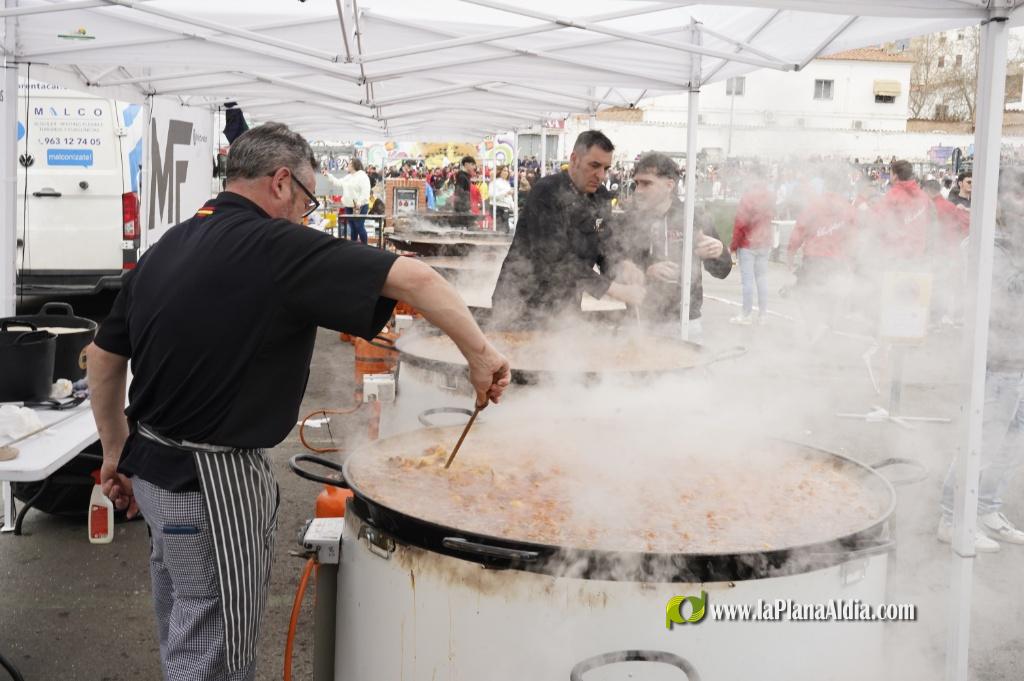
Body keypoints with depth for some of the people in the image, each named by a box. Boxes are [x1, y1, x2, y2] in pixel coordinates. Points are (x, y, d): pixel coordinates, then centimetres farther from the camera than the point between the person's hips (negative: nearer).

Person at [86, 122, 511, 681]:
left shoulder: (165, 247, 6)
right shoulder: (276, 247, -18)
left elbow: (104, 357, 14)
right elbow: (413, 279, -25)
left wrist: (118, 452, 22)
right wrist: (479, 353, -15)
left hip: (153, 466, 9)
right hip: (214, 482, -8)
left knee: (181, 636, 24)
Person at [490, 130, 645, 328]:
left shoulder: (601, 198, 5)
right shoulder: (546, 193, -17)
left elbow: (604, 249, 8)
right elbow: (555, 259, -26)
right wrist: (616, 290, -27)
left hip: (566, 307, 6)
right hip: (523, 304, -6)